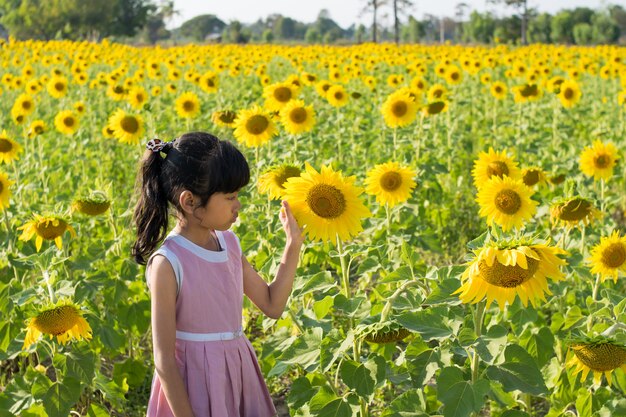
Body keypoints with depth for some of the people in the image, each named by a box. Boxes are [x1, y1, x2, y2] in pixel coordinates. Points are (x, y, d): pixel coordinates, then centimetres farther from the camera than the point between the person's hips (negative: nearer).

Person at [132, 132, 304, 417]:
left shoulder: (228, 242, 1)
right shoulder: (168, 263, -19)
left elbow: (273, 305, 9)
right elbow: (165, 361, -17)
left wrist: (293, 245, 3)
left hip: (239, 375, 7)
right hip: (195, 385, -7)